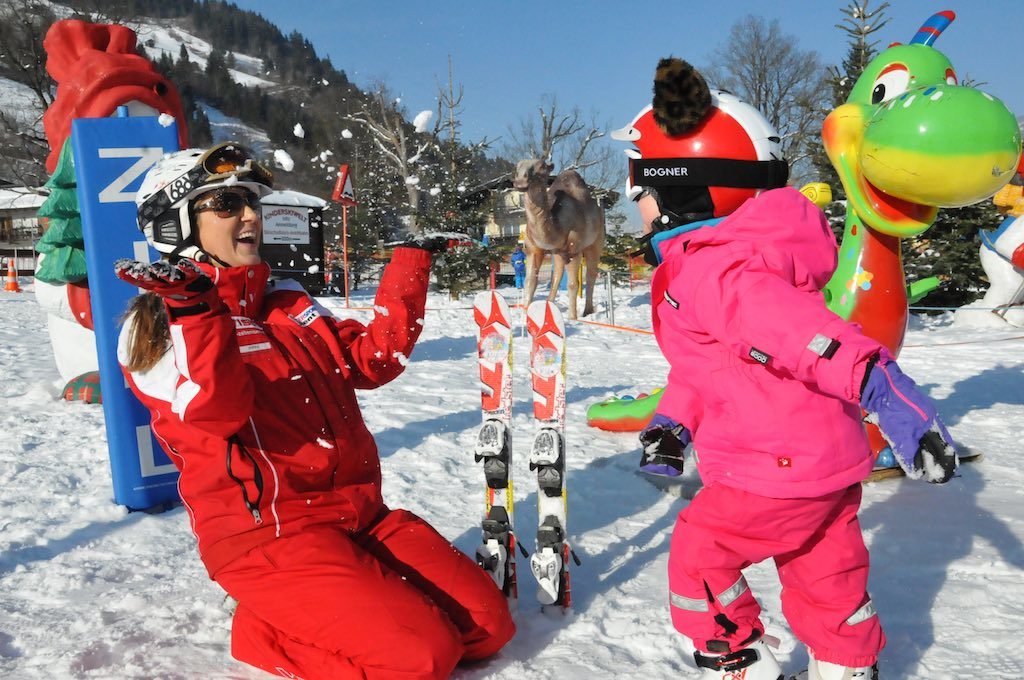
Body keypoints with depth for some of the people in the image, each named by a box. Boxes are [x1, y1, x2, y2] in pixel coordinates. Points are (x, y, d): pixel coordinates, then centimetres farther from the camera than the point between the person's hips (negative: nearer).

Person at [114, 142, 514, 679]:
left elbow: (371, 357, 13)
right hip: (267, 535, -7)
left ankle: (307, 615, 13)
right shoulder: (154, 328, -3)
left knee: (487, 626, 0)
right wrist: (195, 316, -36)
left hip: (361, 515, 7)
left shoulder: (287, 303, 16)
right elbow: (216, 412, -21)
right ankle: (267, 633, 4)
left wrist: (411, 264, 11)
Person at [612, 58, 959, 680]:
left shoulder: (712, 271, -22)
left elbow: (799, 329, -37)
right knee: (824, 572, 22)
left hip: (777, 468, -10)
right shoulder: (716, 258, 12)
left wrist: (877, 383, -46)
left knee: (699, 550, 9)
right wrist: (673, 422, 13)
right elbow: (706, 363, 18)